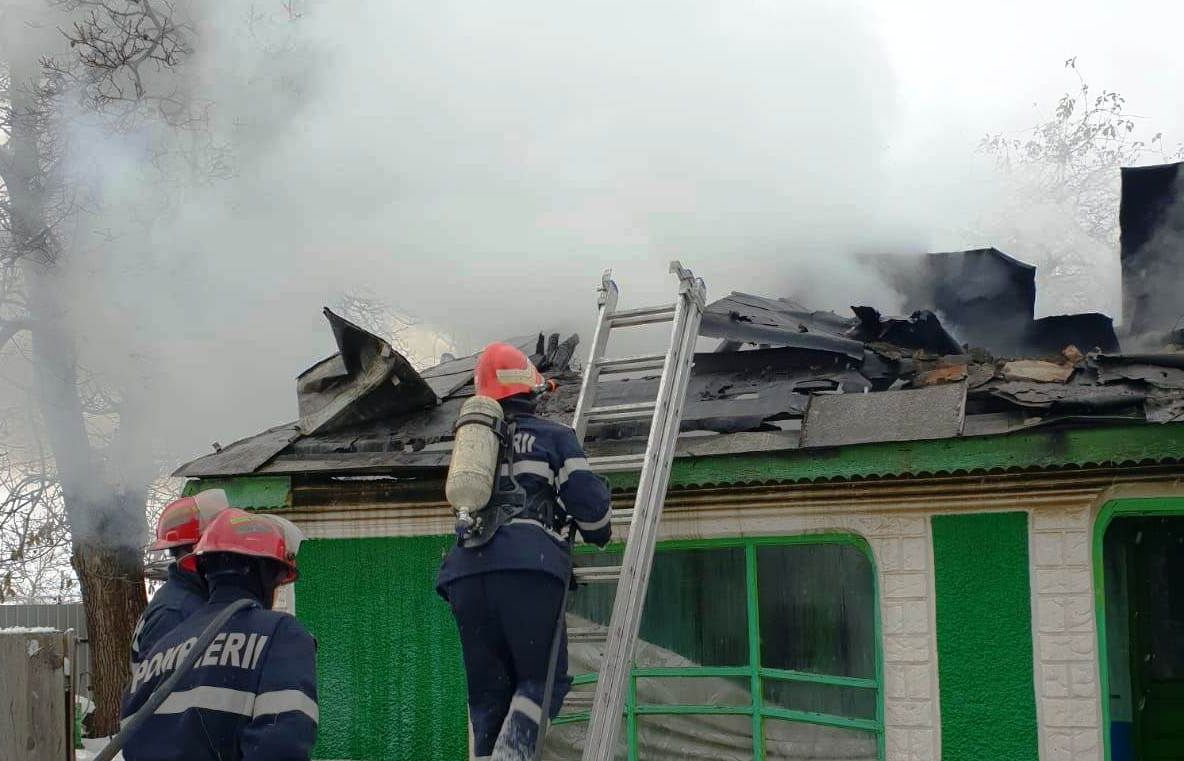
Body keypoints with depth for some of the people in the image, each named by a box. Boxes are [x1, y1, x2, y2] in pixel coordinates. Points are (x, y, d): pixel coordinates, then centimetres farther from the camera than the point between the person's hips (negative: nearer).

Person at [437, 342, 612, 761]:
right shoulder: (554, 436, 13)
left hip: (466, 570, 4)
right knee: (543, 677, 3)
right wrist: (600, 534, 26)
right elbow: (589, 501, 4)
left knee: (487, 691, 10)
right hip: (527, 567, -4)